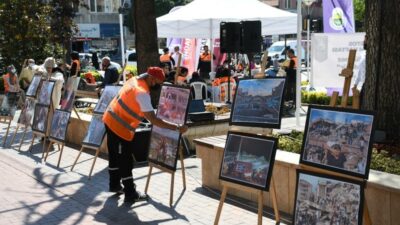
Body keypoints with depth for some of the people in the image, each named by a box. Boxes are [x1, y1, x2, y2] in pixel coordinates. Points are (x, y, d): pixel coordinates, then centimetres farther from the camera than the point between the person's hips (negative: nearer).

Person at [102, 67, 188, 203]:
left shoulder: (134, 80, 2)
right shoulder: (142, 93, -26)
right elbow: (153, 120, -31)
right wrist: (177, 128, -29)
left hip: (111, 120, 10)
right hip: (120, 127, -10)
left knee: (115, 156, 21)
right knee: (126, 161, 0)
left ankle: (114, 185, 35)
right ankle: (130, 194, 8)